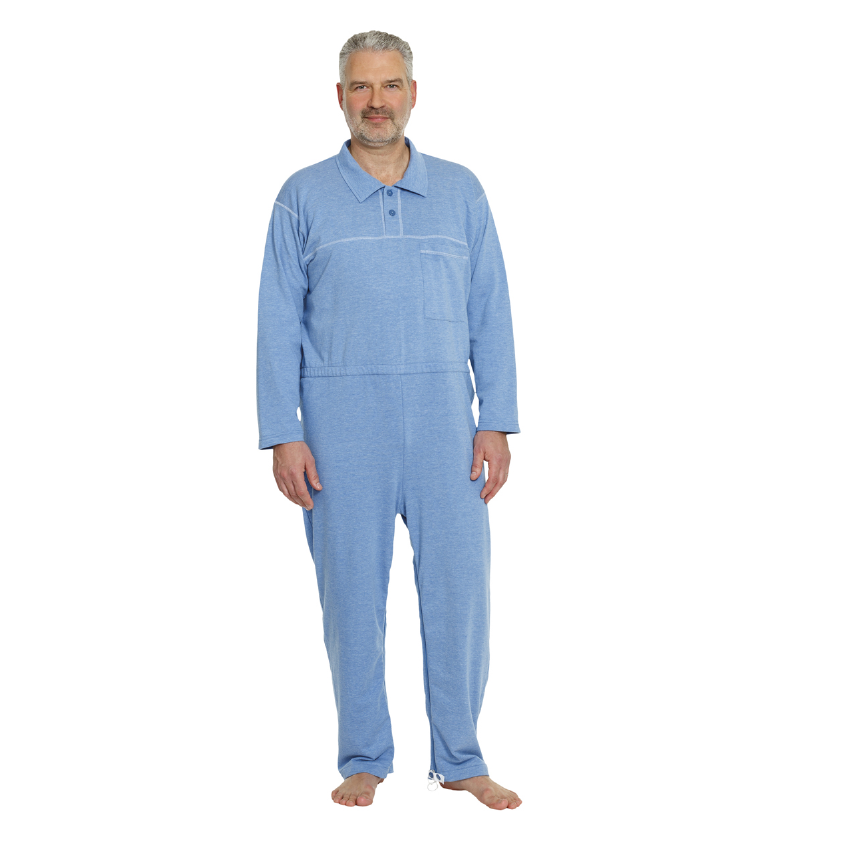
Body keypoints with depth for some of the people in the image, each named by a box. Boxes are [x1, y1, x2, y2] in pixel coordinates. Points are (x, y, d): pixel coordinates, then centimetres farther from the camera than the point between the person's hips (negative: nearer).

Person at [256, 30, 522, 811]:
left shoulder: (460, 191, 8)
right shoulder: (303, 198, 4)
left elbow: (490, 313, 6)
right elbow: (278, 324, 2)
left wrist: (496, 423, -2)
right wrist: (282, 438, -6)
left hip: (443, 422, 1)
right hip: (341, 427, -1)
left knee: (460, 584, 0)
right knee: (352, 592, 4)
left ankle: (459, 759, 14)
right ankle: (364, 759, 18)